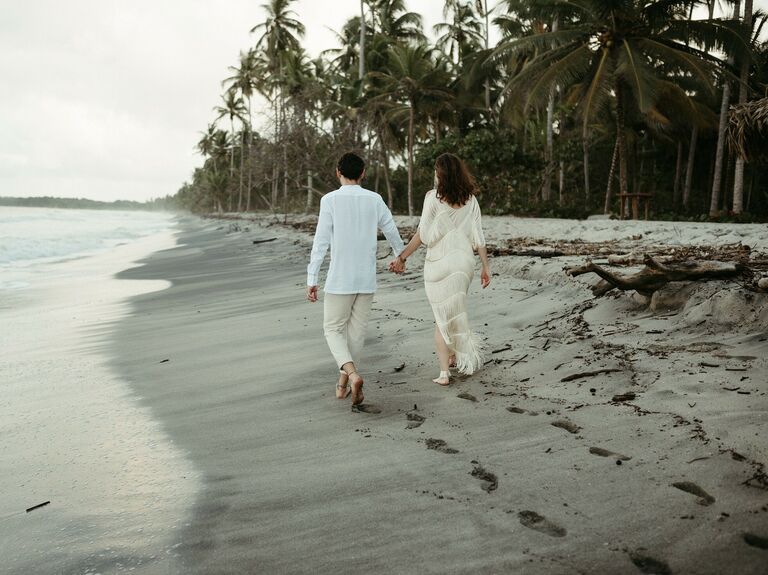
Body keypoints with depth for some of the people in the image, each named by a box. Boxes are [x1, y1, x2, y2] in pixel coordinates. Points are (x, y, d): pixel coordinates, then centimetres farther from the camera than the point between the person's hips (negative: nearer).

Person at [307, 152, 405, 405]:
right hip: (367, 279, 3)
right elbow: (392, 232, 12)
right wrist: (401, 256, 32)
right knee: (356, 331, 13)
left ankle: (352, 374, -15)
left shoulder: (330, 200, -8)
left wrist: (311, 280, -6)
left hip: (340, 279, -3)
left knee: (333, 329, 7)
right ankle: (344, 382, 21)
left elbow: (321, 241, -10)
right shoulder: (375, 200, 2)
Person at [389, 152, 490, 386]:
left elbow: (422, 234, -12)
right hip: (464, 261, 4)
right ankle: (453, 355, 36)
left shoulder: (434, 197, -8)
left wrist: (402, 257, -7)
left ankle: (444, 372, 5)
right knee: (455, 310, 24)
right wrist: (485, 266, 8)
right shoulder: (470, 199, 3)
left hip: (438, 263, -3)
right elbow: (478, 237, 3)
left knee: (442, 316, 6)